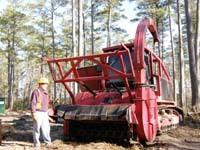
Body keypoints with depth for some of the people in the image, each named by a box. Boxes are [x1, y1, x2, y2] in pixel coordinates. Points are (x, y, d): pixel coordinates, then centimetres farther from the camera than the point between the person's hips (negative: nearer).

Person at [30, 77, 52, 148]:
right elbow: (33, 104, -16)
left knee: (46, 128, 7)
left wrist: (47, 114, 20)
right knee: (37, 128, 1)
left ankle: (48, 142, 15)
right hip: (38, 113, -7)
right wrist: (34, 113, -20)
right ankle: (36, 143, 11)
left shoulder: (45, 93, 15)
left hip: (44, 113, 7)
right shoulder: (36, 92, -12)